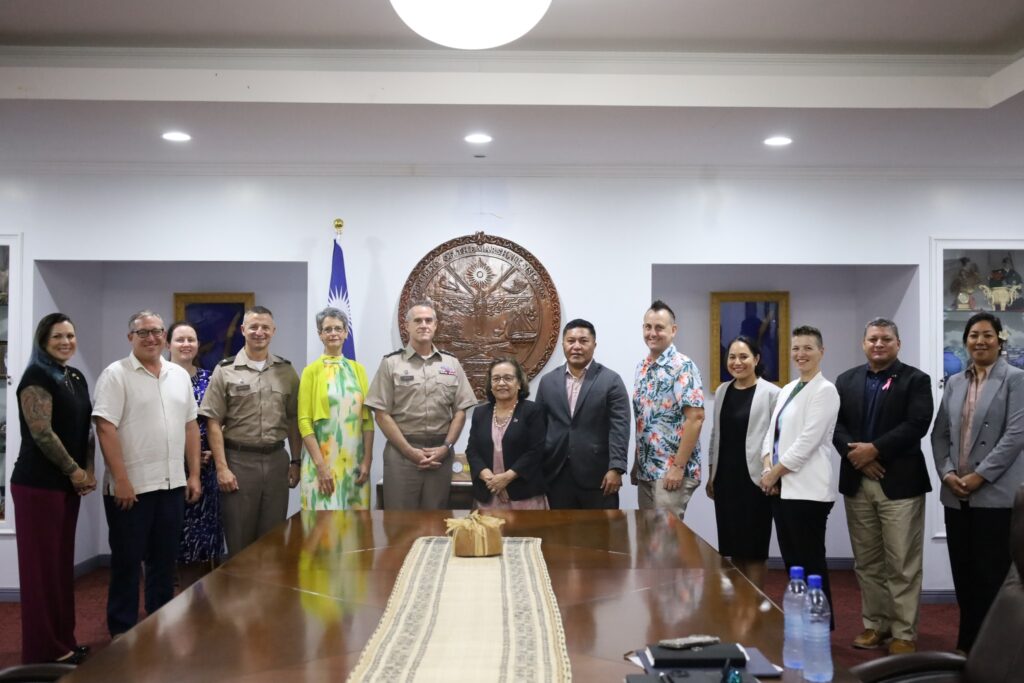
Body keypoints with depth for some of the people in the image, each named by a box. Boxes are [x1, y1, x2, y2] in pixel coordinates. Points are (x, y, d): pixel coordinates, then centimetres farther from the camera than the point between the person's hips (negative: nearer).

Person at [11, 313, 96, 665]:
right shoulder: (36, 376, -11)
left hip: (68, 484, 8)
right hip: (39, 484, -8)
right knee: (43, 565, -1)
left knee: (62, 562, 13)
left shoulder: (77, 378, 13)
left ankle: (63, 641, 23)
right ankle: (45, 650, 8)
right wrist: (74, 471, -11)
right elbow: (41, 433, -18)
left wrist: (88, 471, 4)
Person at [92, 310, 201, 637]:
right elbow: (105, 428, -13)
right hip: (131, 486, -5)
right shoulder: (116, 374, -7)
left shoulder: (180, 375, 10)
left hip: (172, 484, 5)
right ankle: (122, 631, 19)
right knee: (127, 561, 6)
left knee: (165, 560, 13)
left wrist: (194, 474, 8)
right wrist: (121, 480, -17)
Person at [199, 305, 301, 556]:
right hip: (239, 460, -2)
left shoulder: (286, 371, 8)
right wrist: (222, 468, -10)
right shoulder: (225, 371, -1)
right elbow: (213, 422, -4)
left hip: (276, 460, 3)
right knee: (239, 540, 5)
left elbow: (293, 420, 10)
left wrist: (296, 461, 5)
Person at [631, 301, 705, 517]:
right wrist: (637, 462, 15)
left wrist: (678, 466, -20)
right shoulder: (642, 367, 11)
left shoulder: (683, 367, -13)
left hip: (671, 471, -8)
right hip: (645, 469, 8)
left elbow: (695, 417, -18)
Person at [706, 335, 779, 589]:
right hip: (725, 478, 5)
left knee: (753, 549, 2)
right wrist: (710, 475, 14)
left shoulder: (770, 393, -8)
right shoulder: (722, 391, 9)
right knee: (732, 547, 12)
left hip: (754, 479, -5)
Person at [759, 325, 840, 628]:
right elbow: (772, 432, 14)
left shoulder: (824, 391, -9)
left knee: (811, 563, -1)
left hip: (808, 489, -8)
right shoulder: (787, 390, 16)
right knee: (791, 563, 13)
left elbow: (807, 441, -16)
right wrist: (768, 467, -3)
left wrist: (775, 472, -11)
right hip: (781, 487, 8)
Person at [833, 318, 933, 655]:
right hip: (857, 482, 4)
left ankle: (904, 633, 9)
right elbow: (836, 425, 4)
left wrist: (874, 449, -16)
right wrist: (856, 454, -12)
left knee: (902, 564, -1)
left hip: (900, 482, -4)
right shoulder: (846, 380, 11)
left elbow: (917, 425, -12)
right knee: (866, 562, 11)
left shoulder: (916, 380, 0)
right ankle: (875, 624, 22)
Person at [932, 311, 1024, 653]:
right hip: (956, 494, 5)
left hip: (995, 493, -5)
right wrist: (947, 472, -4)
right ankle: (967, 643, 20)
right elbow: (939, 433, 12)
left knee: (992, 573, -1)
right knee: (963, 572, 9)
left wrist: (980, 476, -15)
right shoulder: (954, 382, 13)